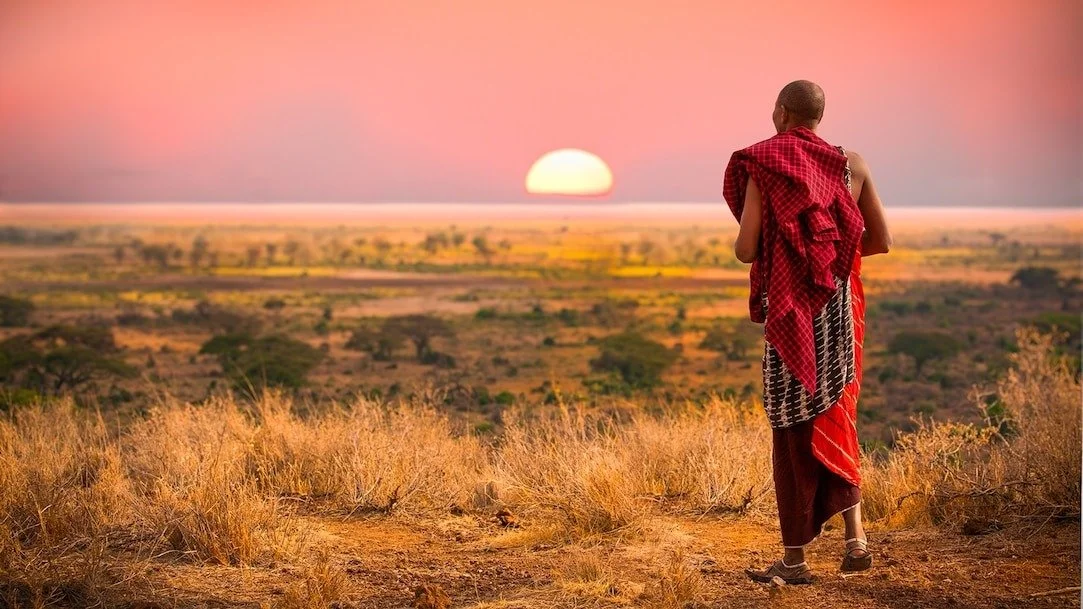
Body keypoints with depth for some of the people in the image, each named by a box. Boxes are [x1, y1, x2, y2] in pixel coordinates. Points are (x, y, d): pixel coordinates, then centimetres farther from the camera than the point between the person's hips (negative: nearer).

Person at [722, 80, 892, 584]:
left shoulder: (762, 167, -9)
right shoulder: (850, 165, 3)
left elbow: (745, 249, -13)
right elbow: (881, 241, 7)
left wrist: (742, 246, 10)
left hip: (790, 312, -3)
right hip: (841, 308, 3)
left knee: (792, 428, 4)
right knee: (836, 417, 16)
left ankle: (794, 557, 8)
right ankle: (854, 536, 4)